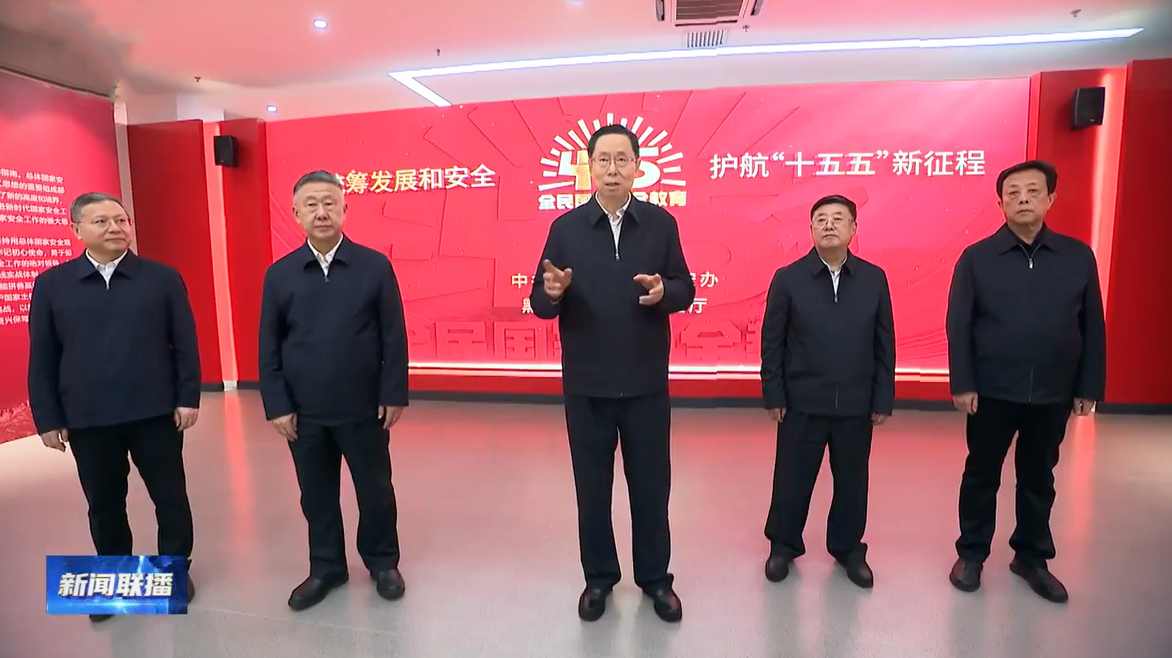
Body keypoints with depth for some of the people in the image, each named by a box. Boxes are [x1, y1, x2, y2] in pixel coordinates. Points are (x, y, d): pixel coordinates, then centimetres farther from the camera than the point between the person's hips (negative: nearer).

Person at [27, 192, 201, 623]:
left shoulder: (163, 278, -1)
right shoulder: (51, 284, 3)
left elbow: (185, 343, -1)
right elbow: (42, 358, 4)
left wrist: (188, 397, -5)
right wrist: (48, 419, 1)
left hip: (154, 411, -1)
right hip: (87, 419, 1)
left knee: (170, 497, 10)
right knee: (104, 505, 15)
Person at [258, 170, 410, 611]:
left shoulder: (375, 266, -5)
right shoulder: (279, 274, 1)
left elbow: (394, 337, -4)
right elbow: (268, 346, 3)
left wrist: (394, 395, -7)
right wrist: (276, 405, -2)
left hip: (363, 408, -2)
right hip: (304, 412, 2)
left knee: (375, 489, 12)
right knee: (316, 495, 15)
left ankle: (382, 562, 34)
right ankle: (326, 568, 36)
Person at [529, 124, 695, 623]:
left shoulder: (661, 223, 0)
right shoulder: (565, 227, -1)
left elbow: (686, 291, 2)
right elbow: (540, 305, -2)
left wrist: (664, 292, -20)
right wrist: (552, 292, -25)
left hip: (646, 382, 0)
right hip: (585, 383, 0)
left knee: (651, 484, 12)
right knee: (592, 486, 12)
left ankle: (655, 578, 32)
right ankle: (599, 577, 33)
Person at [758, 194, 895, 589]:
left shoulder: (874, 278, 2)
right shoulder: (788, 278, -4)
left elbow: (884, 345, 4)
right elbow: (771, 342, -4)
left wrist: (883, 399, 2)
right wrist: (773, 396, -6)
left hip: (857, 404, 2)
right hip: (802, 402, -2)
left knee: (852, 480, 15)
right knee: (792, 478, 10)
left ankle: (848, 548, 35)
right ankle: (783, 545, 30)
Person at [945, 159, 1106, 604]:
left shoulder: (1078, 256, 1)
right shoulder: (977, 257, -5)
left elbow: (1093, 327, 4)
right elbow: (958, 326, -7)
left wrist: (1089, 387, 2)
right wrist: (962, 384, -11)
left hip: (1053, 394, 2)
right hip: (992, 392, -2)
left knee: (1038, 477, 16)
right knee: (982, 474, 11)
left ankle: (1031, 557, 32)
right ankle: (972, 553, 26)